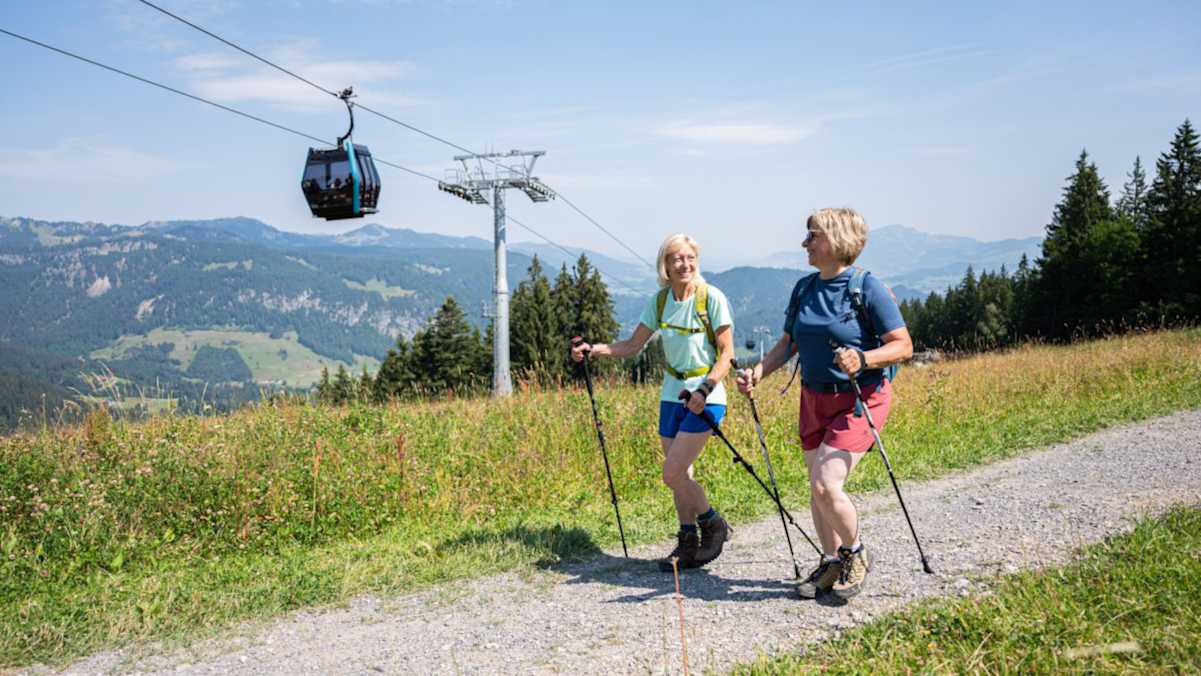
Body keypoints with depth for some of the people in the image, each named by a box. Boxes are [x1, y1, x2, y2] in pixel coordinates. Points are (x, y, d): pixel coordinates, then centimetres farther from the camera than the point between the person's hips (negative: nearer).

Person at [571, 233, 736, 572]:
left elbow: (727, 353, -10)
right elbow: (633, 345, 8)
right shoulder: (659, 301, 4)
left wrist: (704, 390, -22)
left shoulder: (712, 298, -12)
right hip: (672, 394, 6)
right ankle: (688, 543, 22)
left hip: (705, 397, -6)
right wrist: (592, 349, -7)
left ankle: (713, 525, 10)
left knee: (672, 474, -12)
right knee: (680, 476, 9)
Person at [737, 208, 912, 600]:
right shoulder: (804, 288, 7)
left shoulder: (868, 288, -13)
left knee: (826, 485, -17)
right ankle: (832, 564, 29)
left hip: (859, 400, -7)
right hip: (814, 399, 7)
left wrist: (862, 358, -30)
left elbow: (903, 346, -14)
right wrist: (757, 372, -1)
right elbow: (788, 344, 15)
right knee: (817, 487, 11)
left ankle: (855, 555, 9)